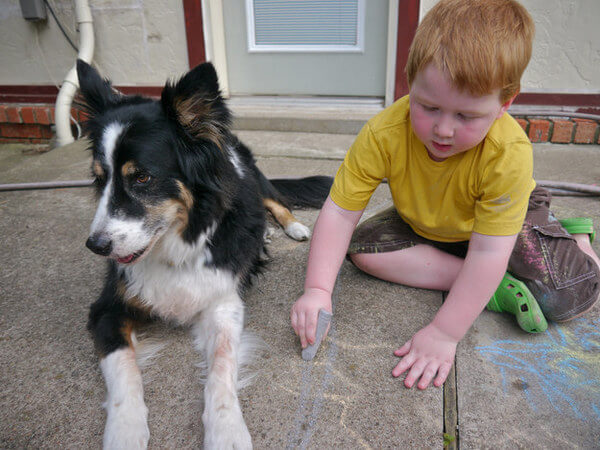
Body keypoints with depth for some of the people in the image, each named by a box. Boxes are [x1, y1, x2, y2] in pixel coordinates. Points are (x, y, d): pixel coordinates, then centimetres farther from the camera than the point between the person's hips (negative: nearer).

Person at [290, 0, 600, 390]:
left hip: (509, 217, -2)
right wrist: (317, 290, -38)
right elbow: (339, 213, -29)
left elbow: (487, 253, -36)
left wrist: (444, 334, -39)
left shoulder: (509, 152, -37)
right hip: (423, 225, 3)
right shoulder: (384, 135, -33)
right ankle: (492, 289, -19)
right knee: (364, 249, -22)